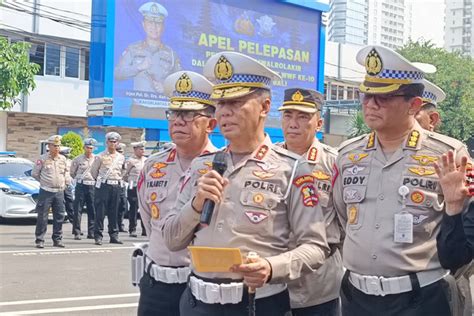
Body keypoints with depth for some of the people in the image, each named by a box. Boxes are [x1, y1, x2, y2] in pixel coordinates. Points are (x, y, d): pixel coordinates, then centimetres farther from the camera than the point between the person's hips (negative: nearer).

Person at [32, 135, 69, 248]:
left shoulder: (63, 159, 8)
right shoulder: (43, 159, -5)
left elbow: (67, 171, 25)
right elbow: (34, 173, 3)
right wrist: (44, 181, 7)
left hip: (59, 191, 4)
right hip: (46, 191, -4)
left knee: (59, 217, 5)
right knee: (42, 217, -3)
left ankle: (57, 239, 13)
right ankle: (39, 240, 3)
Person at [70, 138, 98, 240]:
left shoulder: (96, 159, 4)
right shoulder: (78, 159, 2)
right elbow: (72, 172, 14)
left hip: (92, 186, 1)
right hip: (81, 186, -1)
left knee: (92, 210, 3)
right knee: (78, 209, -3)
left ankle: (91, 232, 9)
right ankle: (77, 232, 1)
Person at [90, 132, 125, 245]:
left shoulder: (121, 157, 11)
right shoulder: (100, 156, -1)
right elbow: (93, 171, 8)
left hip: (116, 186, 4)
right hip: (103, 186, -4)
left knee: (114, 212, 7)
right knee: (100, 211, -5)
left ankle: (114, 235, 12)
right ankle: (98, 236, -1)